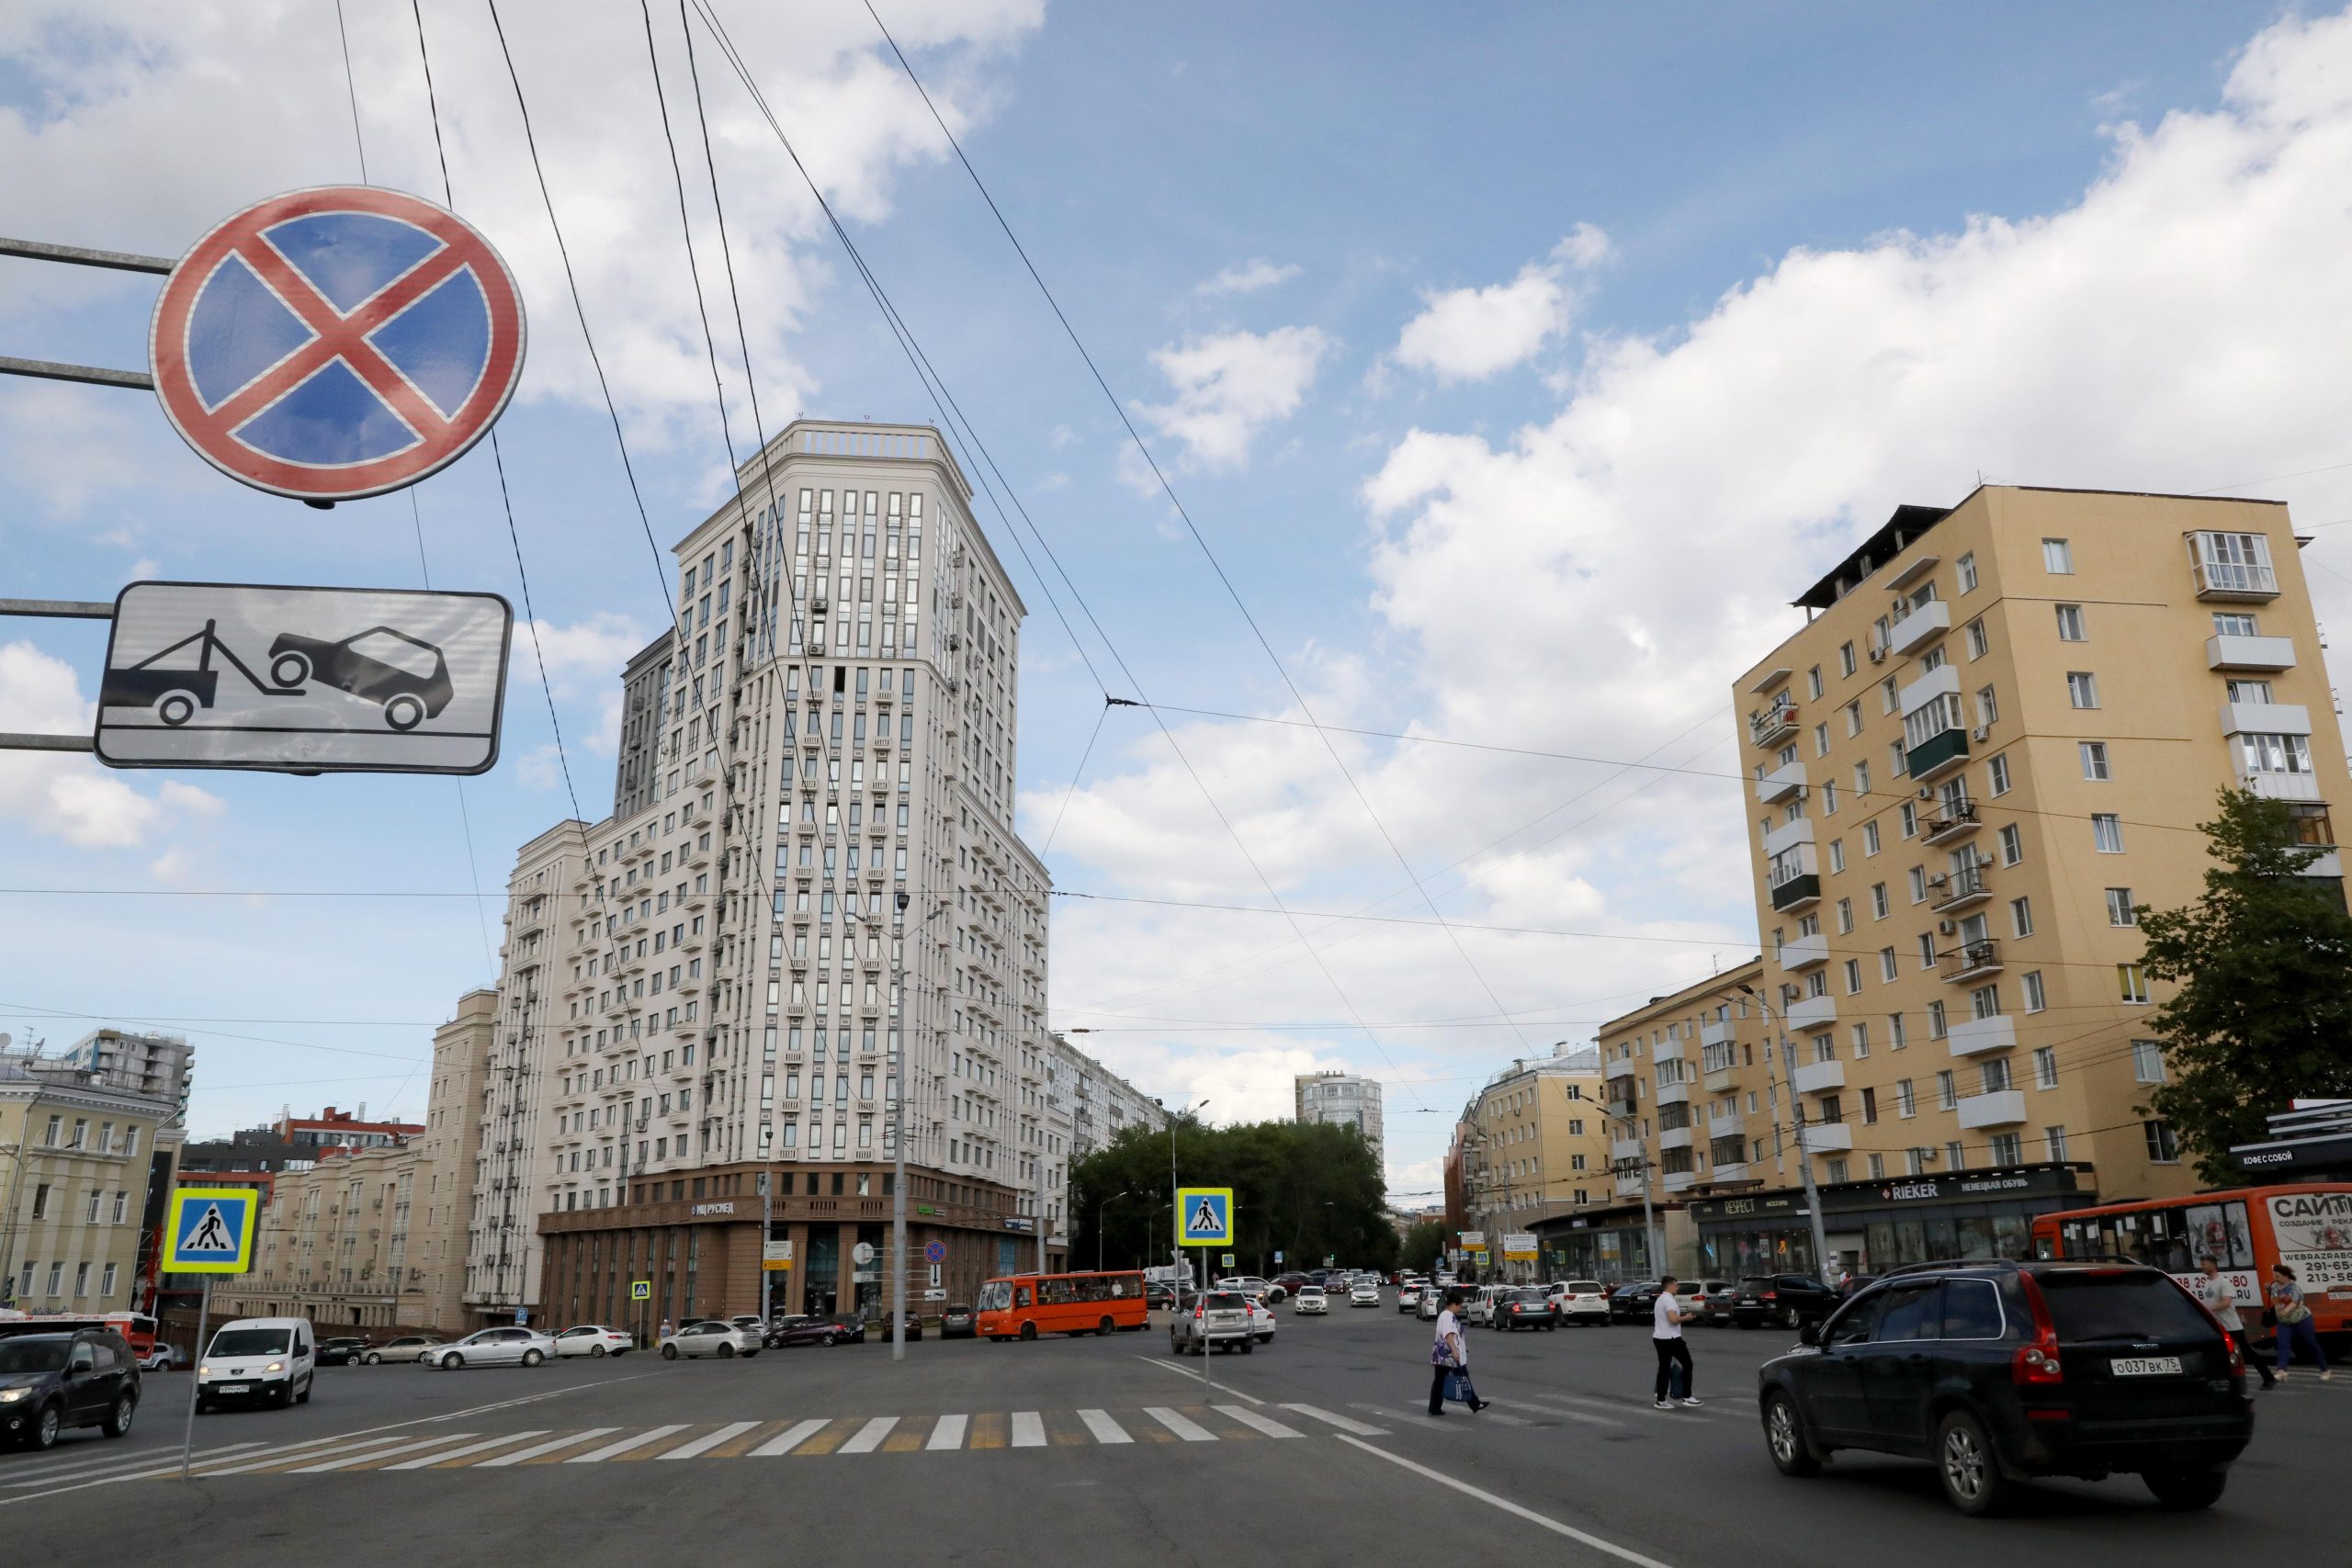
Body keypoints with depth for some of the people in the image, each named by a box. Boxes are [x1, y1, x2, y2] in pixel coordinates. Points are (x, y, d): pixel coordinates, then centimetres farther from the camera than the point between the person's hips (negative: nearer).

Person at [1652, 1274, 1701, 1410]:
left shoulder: (1660, 1300, 18)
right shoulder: (1669, 1300, -14)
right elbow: (1673, 1319, -26)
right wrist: (1685, 1318, -10)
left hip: (1658, 1338, 9)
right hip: (1671, 1338, -9)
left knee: (1664, 1368, 8)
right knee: (1687, 1364, 2)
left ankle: (1661, 1400, 5)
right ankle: (1687, 1396, 1)